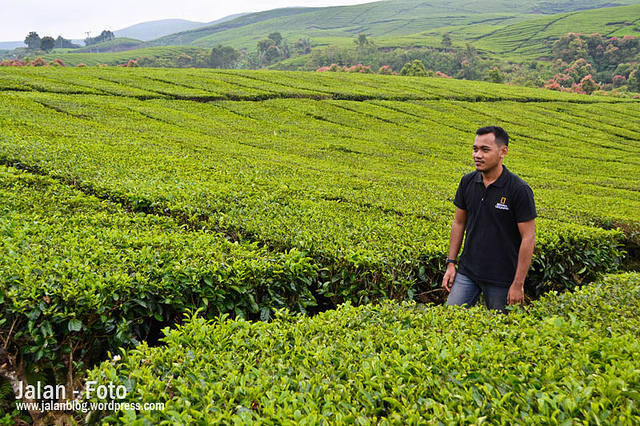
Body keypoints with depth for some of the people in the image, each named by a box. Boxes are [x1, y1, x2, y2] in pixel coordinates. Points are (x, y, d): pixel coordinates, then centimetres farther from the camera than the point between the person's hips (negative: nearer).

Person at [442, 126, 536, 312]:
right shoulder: (467, 182, 1)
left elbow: (528, 238, -13)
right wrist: (451, 263, 6)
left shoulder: (519, 190, -15)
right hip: (467, 272, 4)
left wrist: (518, 284, -13)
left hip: (501, 278, -4)